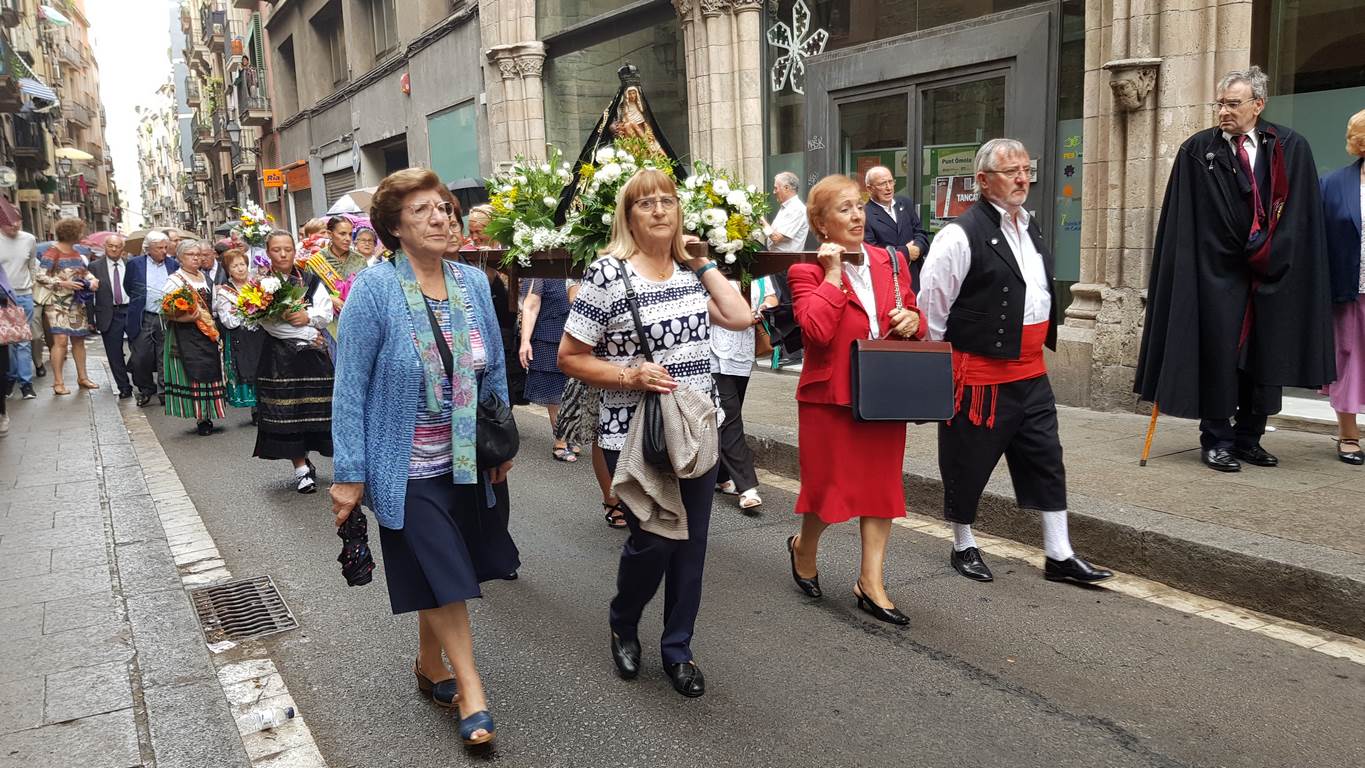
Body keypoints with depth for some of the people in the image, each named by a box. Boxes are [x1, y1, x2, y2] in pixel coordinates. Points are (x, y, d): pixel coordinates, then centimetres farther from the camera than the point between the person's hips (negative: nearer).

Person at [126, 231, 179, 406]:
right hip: (143, 318, -1)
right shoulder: (135, 264, 3)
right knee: (141, 357, 0)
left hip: (167, 318, 1)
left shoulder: (173, 264, 6)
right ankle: (145, 390, 16)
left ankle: (165, 391, 12)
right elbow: (128, 287, 12)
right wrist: (140, 302, 9)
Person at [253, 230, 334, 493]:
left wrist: (309, 317, -19)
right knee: (287, 411, -1)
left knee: (318, 410, 1)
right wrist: (308, 334, -11)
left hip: (313, 353, 1)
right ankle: (301, 468, 8)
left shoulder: (311, 281, 9)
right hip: (280, 356, -1)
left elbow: (327, 313, 1)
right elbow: (268, 323, -10)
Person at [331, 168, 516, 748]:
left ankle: (430, 666, 39)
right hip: (409, 466, -5)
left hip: (469, 461, 5)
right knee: (443, 576, 0)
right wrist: (350, 475, -14)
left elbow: (495, 371, 8)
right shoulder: (374, 289, -14)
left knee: (445, 575, 17)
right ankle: (470, 690, 16)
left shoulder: (473, 282, 0)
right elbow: (351, 387, -13)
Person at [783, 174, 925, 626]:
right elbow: (817, 329, -23)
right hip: (831, 397, -5)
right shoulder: (807, 272, -7)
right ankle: (803, 548, 35)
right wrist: (833, 273, -17)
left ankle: (871, 585, 18)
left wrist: (913, 319, -4)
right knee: (829, 485, 4)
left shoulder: (891, 263, 9)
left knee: (881, 486, 7)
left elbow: (913, 318, 20)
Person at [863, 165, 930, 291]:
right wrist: (905, 252, -13)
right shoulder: (864, 215, -10)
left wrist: (916, 248, -11)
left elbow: (921, 233, 12)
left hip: (916, 276, 6)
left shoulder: (906, 203, 12)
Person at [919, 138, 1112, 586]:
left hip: (1030, 371, 8)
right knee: (968, 463, 7)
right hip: (979, 374, -7)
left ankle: (1059, 556, 20)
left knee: (1046, 462, 10)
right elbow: (930, 306, -12)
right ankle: (964, 547, 26)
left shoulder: (1031, 228, 12)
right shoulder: (962, 235, -14)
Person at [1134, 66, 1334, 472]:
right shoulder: (1197, 150, 0)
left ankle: (1248, 439, 19)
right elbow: (1183, 223, -1)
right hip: (1217, 272, -2)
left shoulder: (1291, 148, 5)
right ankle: (1216, 440, 9)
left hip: (1273, 273, 3)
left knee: (1264, 358, 7)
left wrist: (1266, 253, -3)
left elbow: (1301, 215, 5)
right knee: (1219, 355, -2)